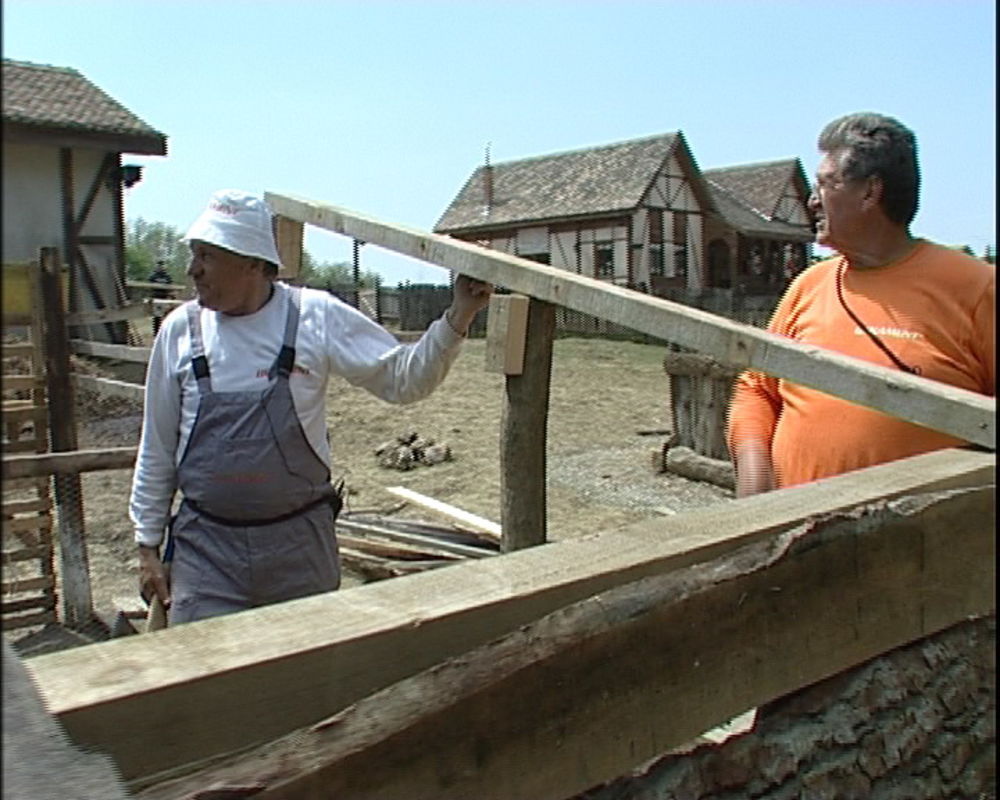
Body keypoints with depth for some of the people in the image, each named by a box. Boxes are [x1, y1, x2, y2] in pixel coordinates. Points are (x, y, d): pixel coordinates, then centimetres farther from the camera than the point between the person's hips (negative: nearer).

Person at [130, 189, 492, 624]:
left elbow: (403, 378, -4)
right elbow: (156, 449, 6)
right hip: (205, 547, 1)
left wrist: (457, 317, -18)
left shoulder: (317, 317, -7)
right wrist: (148, 545, 9)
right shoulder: (180, 329, -2)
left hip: (300, 541, 0)